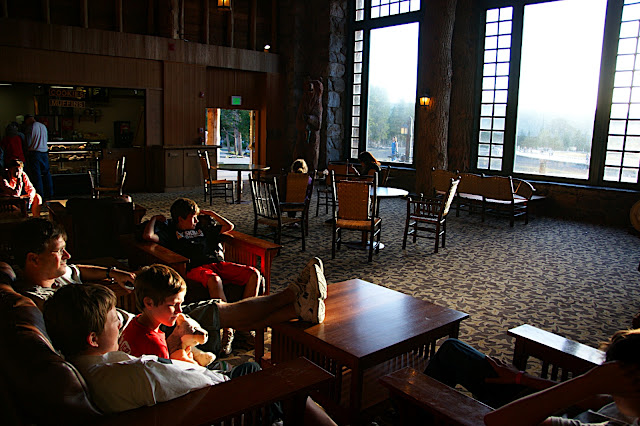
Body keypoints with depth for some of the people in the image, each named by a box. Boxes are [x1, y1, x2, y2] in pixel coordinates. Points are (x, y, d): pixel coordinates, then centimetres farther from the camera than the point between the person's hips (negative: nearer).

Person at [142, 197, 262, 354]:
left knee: (254, 274, -20)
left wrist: (210, 213, 36)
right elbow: (148, 236, -1)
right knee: (214, 280, -43)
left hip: (218, 264, 5)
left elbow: (229, 226, 37)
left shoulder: (202, 228, 33)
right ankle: (228, 330, -39)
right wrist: (155, 218, 16)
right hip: (195, 269, -5)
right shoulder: (170, 232, 19)